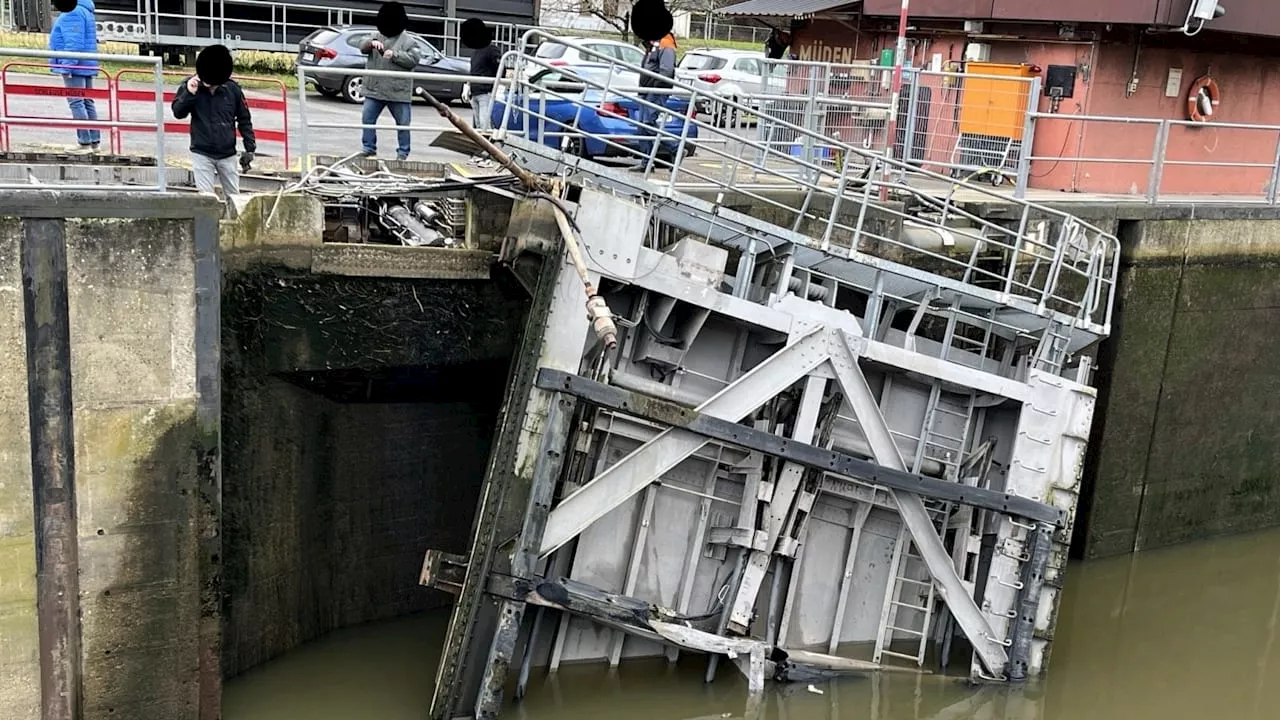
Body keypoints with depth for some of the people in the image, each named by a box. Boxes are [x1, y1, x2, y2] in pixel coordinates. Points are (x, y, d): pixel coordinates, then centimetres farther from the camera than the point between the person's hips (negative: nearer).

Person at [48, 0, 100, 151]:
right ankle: (95, 141, 16)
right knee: (87, 102, 13)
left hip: (75, 66, -10)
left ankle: (85, 143, -8)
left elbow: (74, 43, -21)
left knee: (76, 102, -7)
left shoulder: (72, 14, -15)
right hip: (86, 66, 10)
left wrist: (67, 66, -21)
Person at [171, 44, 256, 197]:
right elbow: (178, 113, -8)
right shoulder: (190, 85, -8)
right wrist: (189, 93, -24)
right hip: (201, 154, -1)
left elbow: (244, 120, 1)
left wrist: (250, 148, 0)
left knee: (234, 196, 9)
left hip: (227, 155, 1)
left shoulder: (233, 89, -8)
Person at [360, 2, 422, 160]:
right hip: (374, 89, 3)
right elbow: (362, 47, -3)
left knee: (403, 123, 1)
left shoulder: (407, 41, -2)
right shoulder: (376, 36, 10)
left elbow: (414, 59, -12)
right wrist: (371, 43, -24)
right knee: (367, 119, 4)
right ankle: (369, 149, 14)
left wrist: (395, 55, -21)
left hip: (398, 92, -3)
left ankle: (403, 152, 12)